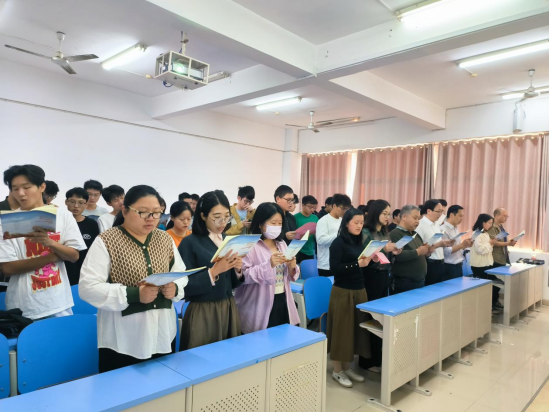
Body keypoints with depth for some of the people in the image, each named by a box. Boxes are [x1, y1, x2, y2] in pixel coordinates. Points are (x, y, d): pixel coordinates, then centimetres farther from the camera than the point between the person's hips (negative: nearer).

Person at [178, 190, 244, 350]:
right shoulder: (190, 243, -11)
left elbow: (232, 283, 10)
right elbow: (186, 286, -16)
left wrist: (237, 269, -9)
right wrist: (214, 271, -24)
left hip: (229, 309, 5)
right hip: (202, 312, -5)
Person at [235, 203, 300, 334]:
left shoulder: (282, 244, 10)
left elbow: (290, 276, 13)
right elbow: (244, 275, -20)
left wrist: (292, 267, -8)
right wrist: (268, 265, -28)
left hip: (282, 302, 6)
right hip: (261, 307, -6)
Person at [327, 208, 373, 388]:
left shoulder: (359, 242, 9)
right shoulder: (338, 243, -12)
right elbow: (334, 269, -20)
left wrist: (368, 263, -4)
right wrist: (357, 264, -24)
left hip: (360, 290, 7)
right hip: (343, 292, -7)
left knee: (356, 328, 12)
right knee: (342, 330, 2)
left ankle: (347, 367, 28)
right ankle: (337, 371, 17)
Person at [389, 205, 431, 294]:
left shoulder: (416, 234, 16)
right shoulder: (395, 234, -12)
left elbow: (421, 255, 21)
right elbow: (397, 255, -27)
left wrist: (426, 252, -1)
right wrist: (418, 252, -18)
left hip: (420, 281, 8)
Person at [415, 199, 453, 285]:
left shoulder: (437, 225, 13)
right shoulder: (421, 225, -15)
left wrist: (445, 244, 1)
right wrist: (438, 245, -24)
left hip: (440, 264, 8)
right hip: (429, 265, -8)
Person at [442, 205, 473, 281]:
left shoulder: (456, 229, 13)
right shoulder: (444, 230, -17)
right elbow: (446, 251, -24)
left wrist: (465, 245, 2)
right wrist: (462, 245, -24)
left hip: (458, 266, 9)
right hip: (449, 268, -9)